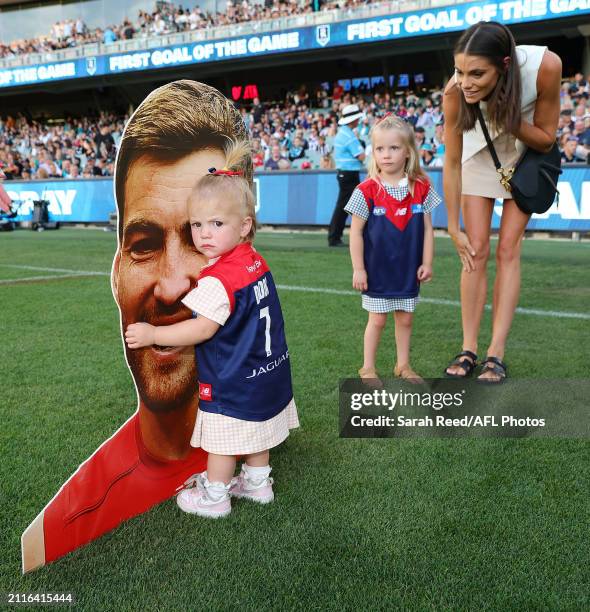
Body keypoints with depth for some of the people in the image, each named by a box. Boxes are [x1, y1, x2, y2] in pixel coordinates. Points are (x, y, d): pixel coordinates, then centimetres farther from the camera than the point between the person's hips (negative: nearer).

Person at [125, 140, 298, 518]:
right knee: (255, 429, 23)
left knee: (223, 439, 9)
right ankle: (258, 482, 39)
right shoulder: (256, 262, 1)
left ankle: (214, 497, 25)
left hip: (233, 383, -8)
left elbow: (202, 330, -25)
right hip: (267, 373, 9)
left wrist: (153, 335, -16)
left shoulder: (217, 280, -26)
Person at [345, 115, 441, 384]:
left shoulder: (421, 188, -2)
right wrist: (358, 269, -9)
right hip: (377, 270, -3)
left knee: (405, 318, 14)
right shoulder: (367, 190, -11)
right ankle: (368, 368, 22)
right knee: (377, 320, 6)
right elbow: (356, 232, -8)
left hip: (409, 269, 3)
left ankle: (403, 365, 31)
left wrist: (427, 263, 1)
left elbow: (427, 229, 3)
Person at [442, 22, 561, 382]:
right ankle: (469, 349, 2)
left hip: (527, 157, 0)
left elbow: (546, 140, -20)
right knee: (476, 250, -5)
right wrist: (454, 228, -18)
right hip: (480, 154, 1)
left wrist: (508, 120, -38)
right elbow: (452, 163, -21)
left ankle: (497, 353, -4)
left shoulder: (544, 66, -34)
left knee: (508, 250, -7)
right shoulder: (455, 92, -32)